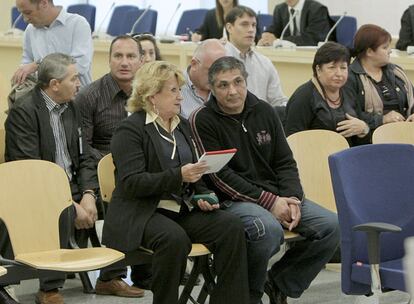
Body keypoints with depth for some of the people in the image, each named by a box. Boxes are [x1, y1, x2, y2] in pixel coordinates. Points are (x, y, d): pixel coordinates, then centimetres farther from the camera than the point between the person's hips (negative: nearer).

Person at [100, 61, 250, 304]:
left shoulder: (182, 126, 17)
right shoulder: (130, 130, -6)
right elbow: (131, 183, -16)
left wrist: (204, 196, 4)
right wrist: (178, 176, -26)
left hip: (183, 210, 7)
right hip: (141, 214, -6)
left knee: (232, 227, -19)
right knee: (175, 238, -37)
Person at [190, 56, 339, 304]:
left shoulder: (264, 112, 11)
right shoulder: (202, 120, -5)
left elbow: (285, 162, 13)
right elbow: (220, 176, -11)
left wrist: (292, 198, -7)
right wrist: (269, 202, -16)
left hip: (276, 196, 6)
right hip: (232, 200, -6)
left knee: (332, 226, -13)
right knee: (269, 228, -37)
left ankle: (280, 282, 6)